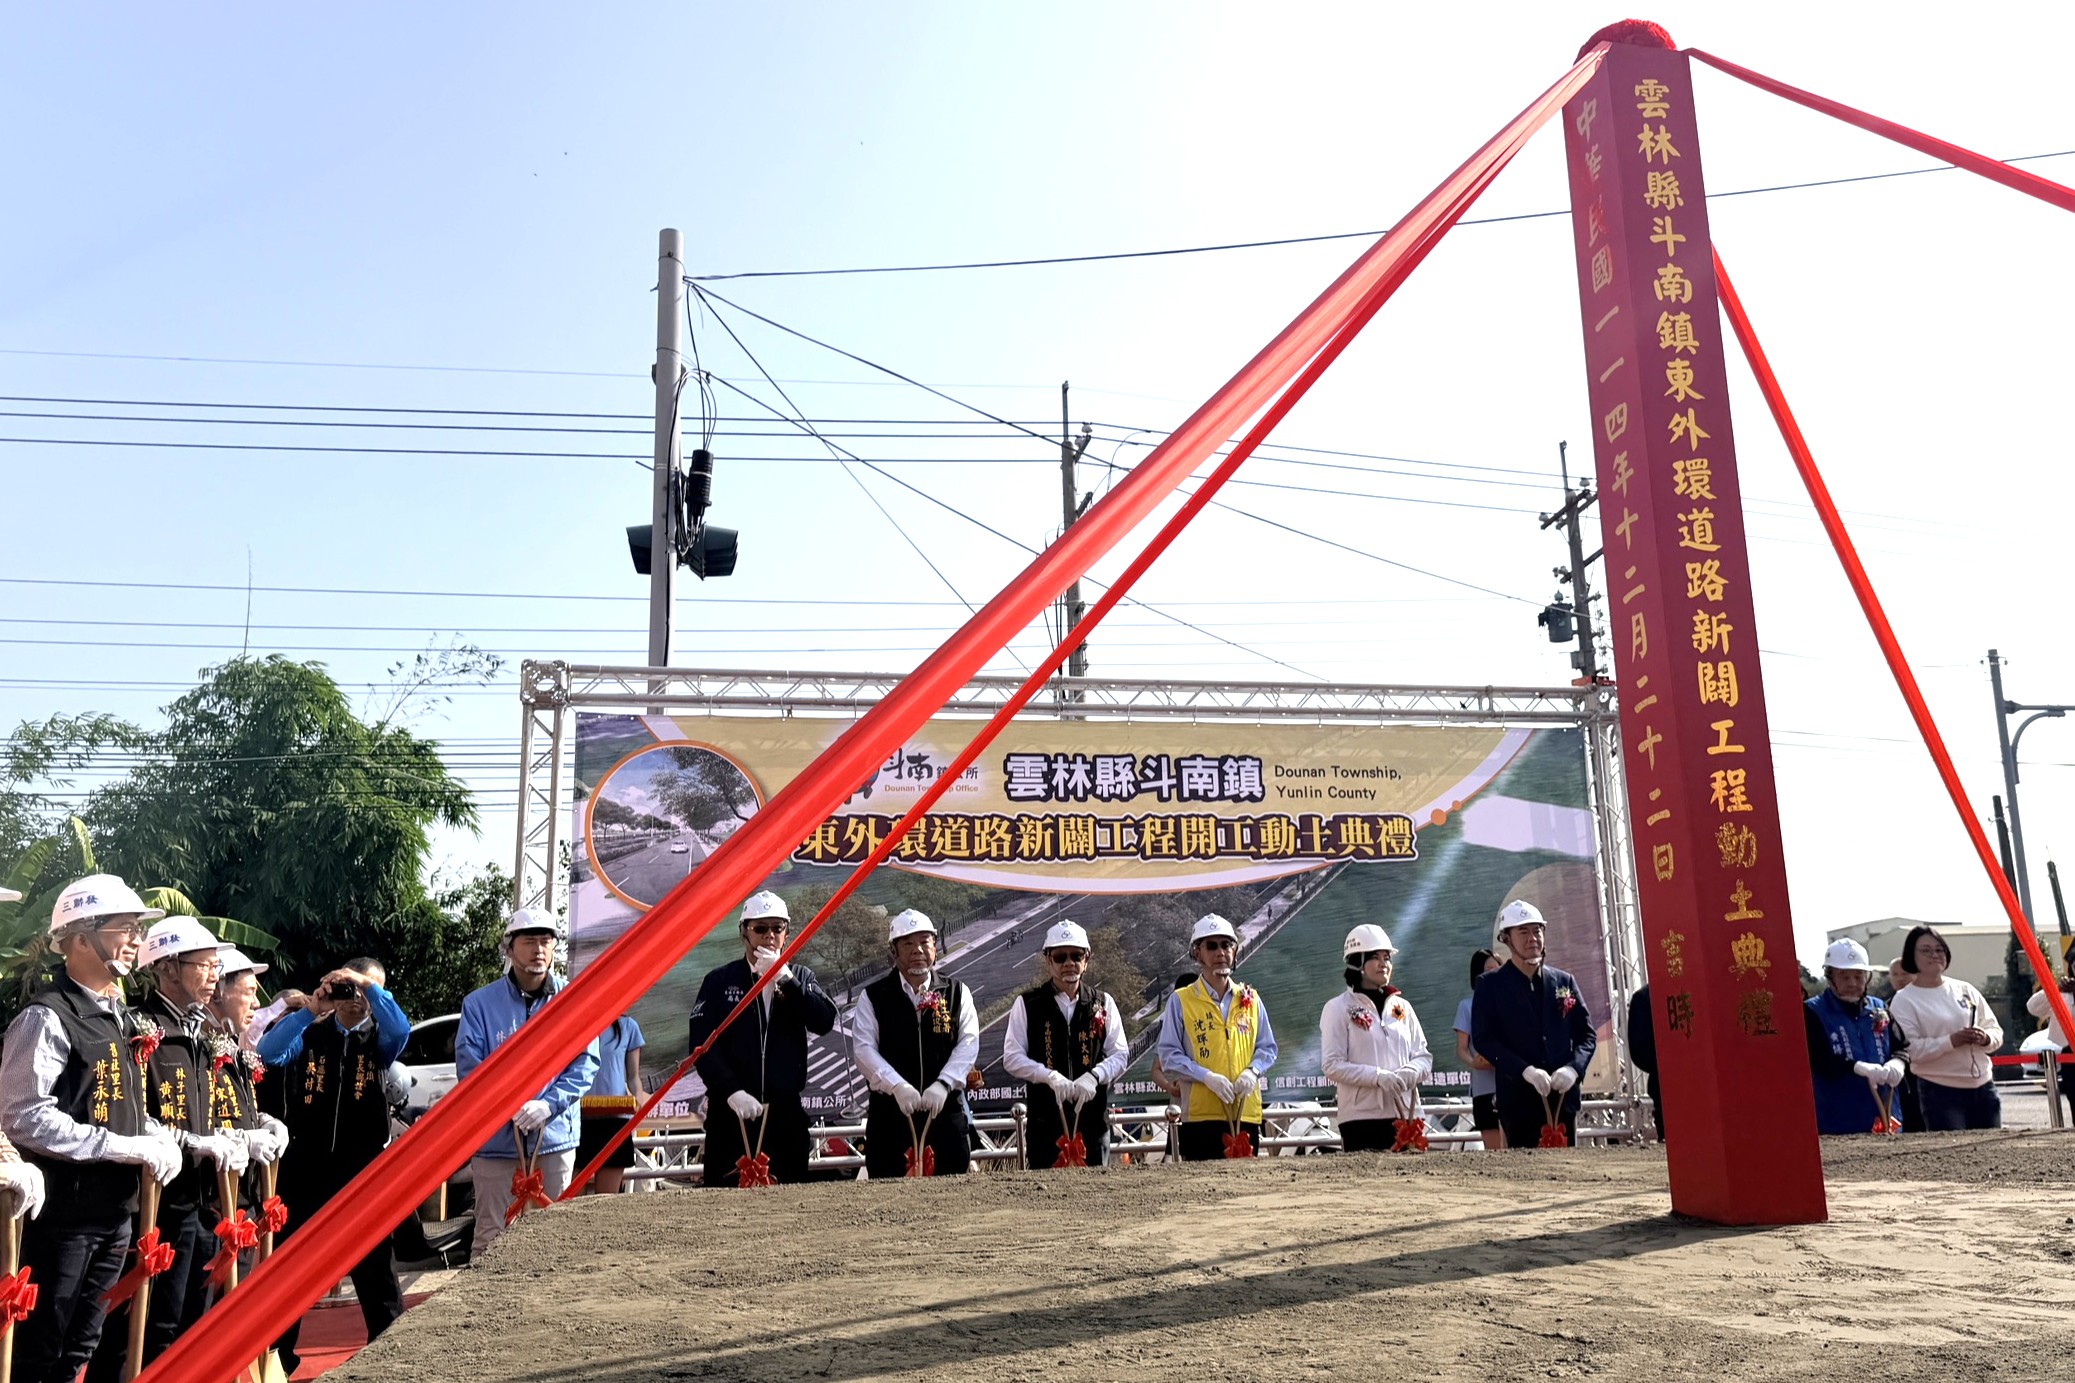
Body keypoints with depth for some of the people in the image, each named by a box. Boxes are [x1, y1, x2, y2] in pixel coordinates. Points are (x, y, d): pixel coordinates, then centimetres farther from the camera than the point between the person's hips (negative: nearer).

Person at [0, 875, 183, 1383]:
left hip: (115, 1209, 8)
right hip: (61, 1212, -8)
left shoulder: (120, 1017, 13)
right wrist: (127, 1148, -21)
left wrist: (158, 1138, 0)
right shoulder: (48, 1017, -15)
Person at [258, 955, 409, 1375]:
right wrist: (308, 1010, -20)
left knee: (375, 1265, 4)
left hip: (363, 1170, -1)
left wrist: (369, 984, -23)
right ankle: (279, 1353, 25)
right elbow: (267, 1053, -12)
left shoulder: (379, 1040, 3)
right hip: (305, 1167, 1)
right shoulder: (311, 1033, 5)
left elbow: (401, 1030, -19)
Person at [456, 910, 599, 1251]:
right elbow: (468, 1067, -4)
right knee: (491, 1234, -1)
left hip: (555, 1137, 2)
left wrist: (548, 1104, -15)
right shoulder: (479, 1003, 0)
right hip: (495, 1139, -1)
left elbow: (586, 1063, 0)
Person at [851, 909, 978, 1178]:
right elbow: (863, 1048, -3)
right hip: (890, 1113, -1)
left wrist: (943, 1084, -15)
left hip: (946, 1111, 1)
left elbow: (968, 1043, 0)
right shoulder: (873, 997, 5)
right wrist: (898, 1087, -17)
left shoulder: (957, 993, 9)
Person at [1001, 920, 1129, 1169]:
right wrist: (1050, 1076, -15)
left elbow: (1121, 1054, 8)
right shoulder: (1027, 1004, 5)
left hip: (1092, 1116, 2)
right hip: (1044, 1118, -2)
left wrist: (1094, 1076, -11)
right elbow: (1012, 1058, 0)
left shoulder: (1103, 1003, 11)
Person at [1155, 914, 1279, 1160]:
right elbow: (1169, 1056, -1)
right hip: (1200, 1114, -3)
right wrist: (1207, 1077, -15)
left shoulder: (1251, 999, 13)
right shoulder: (1180, 1001, 3)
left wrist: (1252, 1072, -6)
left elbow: (1267, 1048, 15)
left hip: (1246, 1113, 3)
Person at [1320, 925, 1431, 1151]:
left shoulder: (1401, 1006, 16)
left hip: (1407, 1114, 4)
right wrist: (1378, 1077, -18)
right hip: (1362, 1118, -4)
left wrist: (1410, 1073, -8)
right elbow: (1333, 1066, -6)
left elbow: (1424, 1057, 14)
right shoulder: (1338, 1008, 1)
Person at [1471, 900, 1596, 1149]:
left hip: (1563, 1096, 3)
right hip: (1518, 1100, -3)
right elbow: (1483, 1038, -5)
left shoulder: (1565, 981, 13)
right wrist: (1525, 1070, -17)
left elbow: (1586, 1034, 12)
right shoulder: (1491, 985, 3)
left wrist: (1573, 1068, -8)